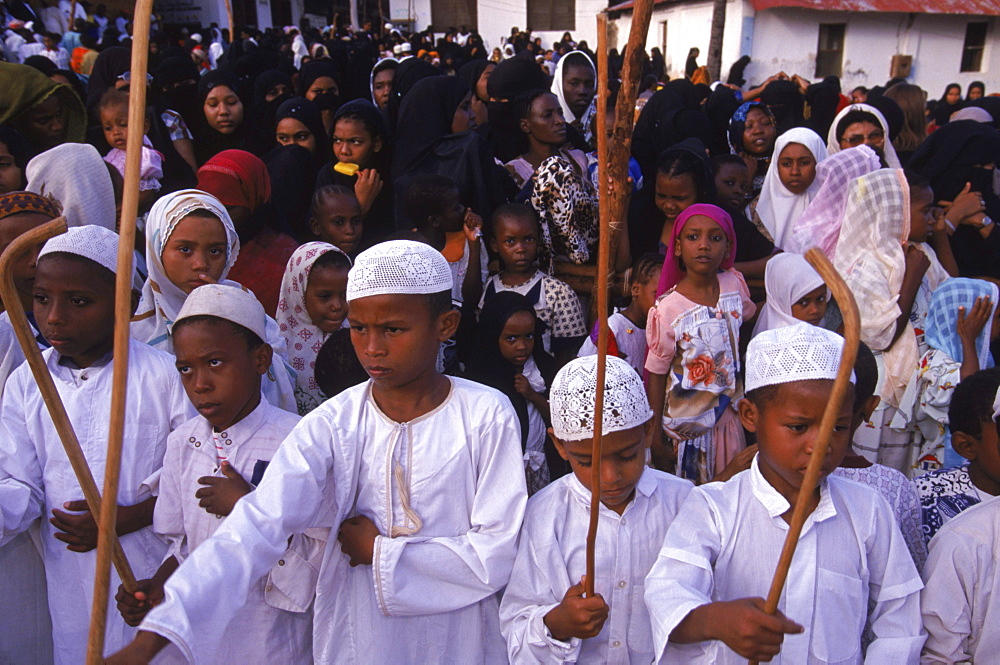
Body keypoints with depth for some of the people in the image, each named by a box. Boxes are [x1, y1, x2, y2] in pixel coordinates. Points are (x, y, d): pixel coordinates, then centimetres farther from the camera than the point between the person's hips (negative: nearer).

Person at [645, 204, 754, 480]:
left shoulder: (735, 284, -8)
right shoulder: (667, 310, -21)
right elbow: (655, 376, -12)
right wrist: (655, 438, -8)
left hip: (727, 414, 4)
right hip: (685, 425, -4)